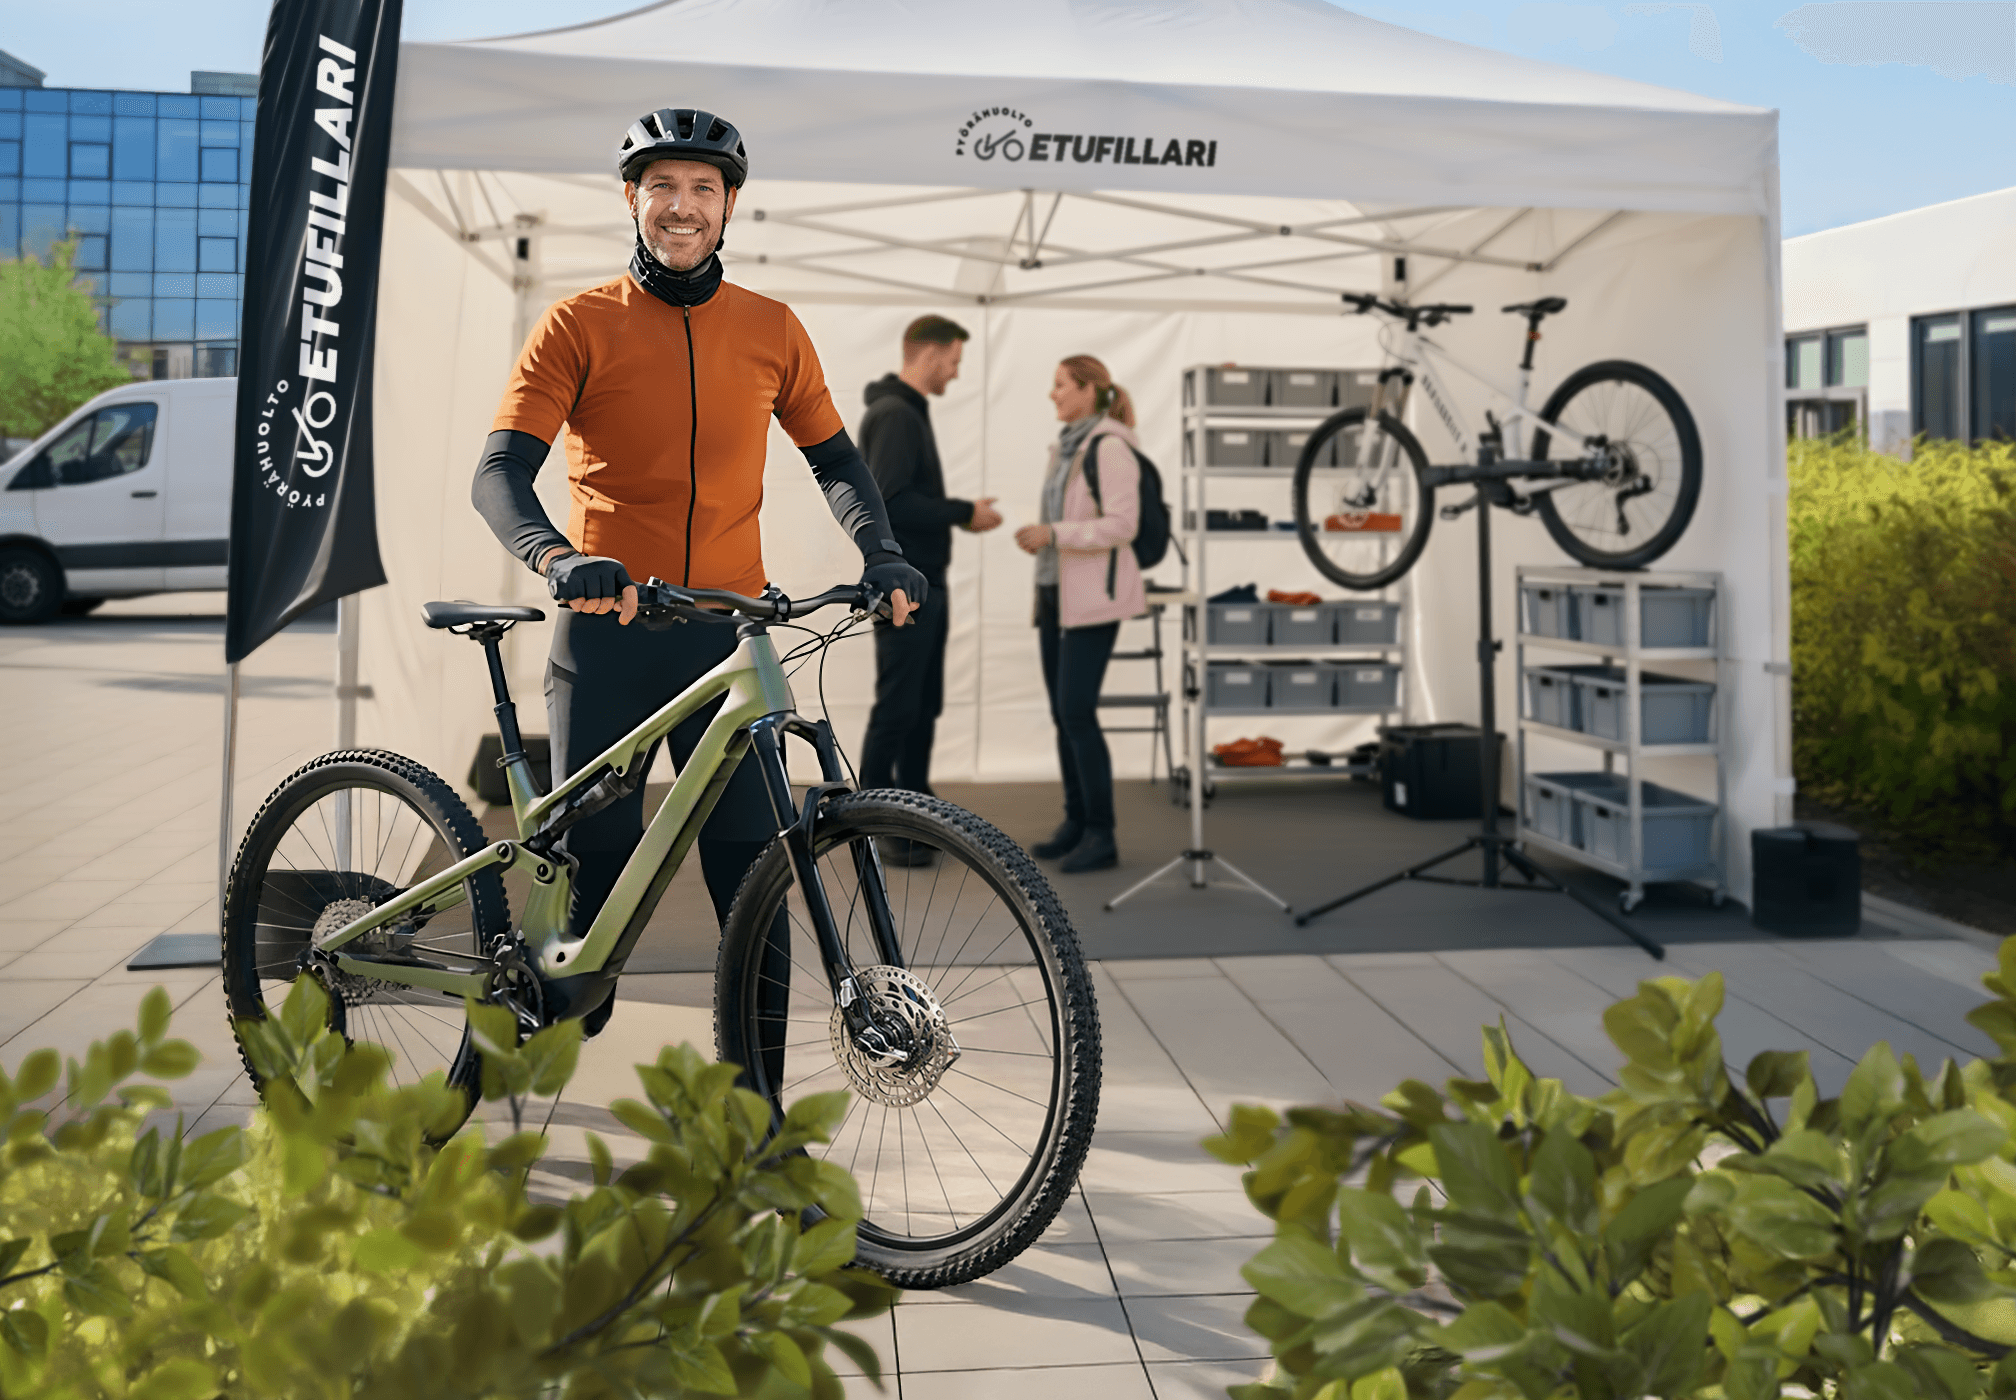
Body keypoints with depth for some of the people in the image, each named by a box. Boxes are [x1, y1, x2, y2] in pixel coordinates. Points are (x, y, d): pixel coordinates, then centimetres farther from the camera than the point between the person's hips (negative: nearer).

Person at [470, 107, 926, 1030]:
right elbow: (499, 475, -8)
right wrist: (558, 557, -28)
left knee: (753, 878, -2)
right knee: (597, 872, 1)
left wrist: (879, 553, 0)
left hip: (727, 634, 2)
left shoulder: (771, 329, 10)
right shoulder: (580, 325, 2)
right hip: (606, 633, -2)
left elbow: (833, 459, 19)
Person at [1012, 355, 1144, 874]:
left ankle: (1101, 836, -5)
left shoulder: (1109, 447, -12)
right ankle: (1075, 822, 17)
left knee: (1077, 713, -12)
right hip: (1056, 592, 9)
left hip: (1093, 596, -9)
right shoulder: (1067, 446, 16)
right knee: (1062, 713, 9)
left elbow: (1121, 524, -19)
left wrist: (1053, 534, -22)